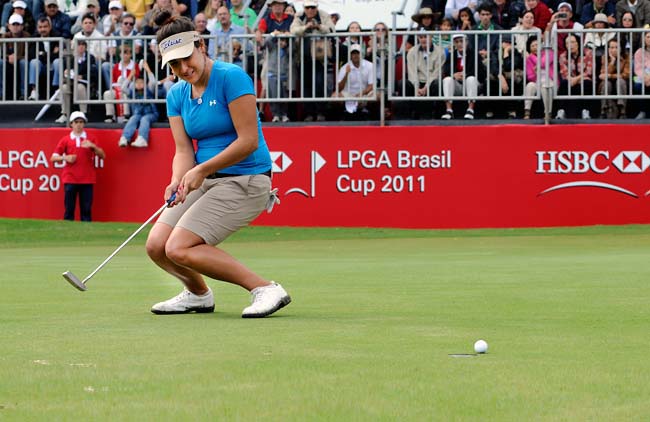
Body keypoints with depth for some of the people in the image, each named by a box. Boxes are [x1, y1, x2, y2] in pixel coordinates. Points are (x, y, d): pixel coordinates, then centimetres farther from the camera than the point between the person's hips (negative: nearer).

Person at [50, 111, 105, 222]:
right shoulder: (66, 140, 8)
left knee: (86, 209, -2)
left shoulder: (90, 139, 9)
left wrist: (93, 146, -14)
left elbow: (102, 156, 3)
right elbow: (53, 158, 7)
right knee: (69, 209, -2)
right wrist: (65, 157, -12)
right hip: (70, 179, 0)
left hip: (87, 180, 0)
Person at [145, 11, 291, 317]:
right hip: (204, 181, 8)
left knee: (179, 248, -20)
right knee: (157, 246, -4)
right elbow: (184, 150, 3)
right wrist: (179, 181, -19)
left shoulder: (231, 77, -15)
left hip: (245, 180, -8)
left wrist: (202, 170, -21)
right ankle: (198, 294, 25)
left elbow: (249, 140, -19)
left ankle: (266, 289, -16)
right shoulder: (177, 94, 7)